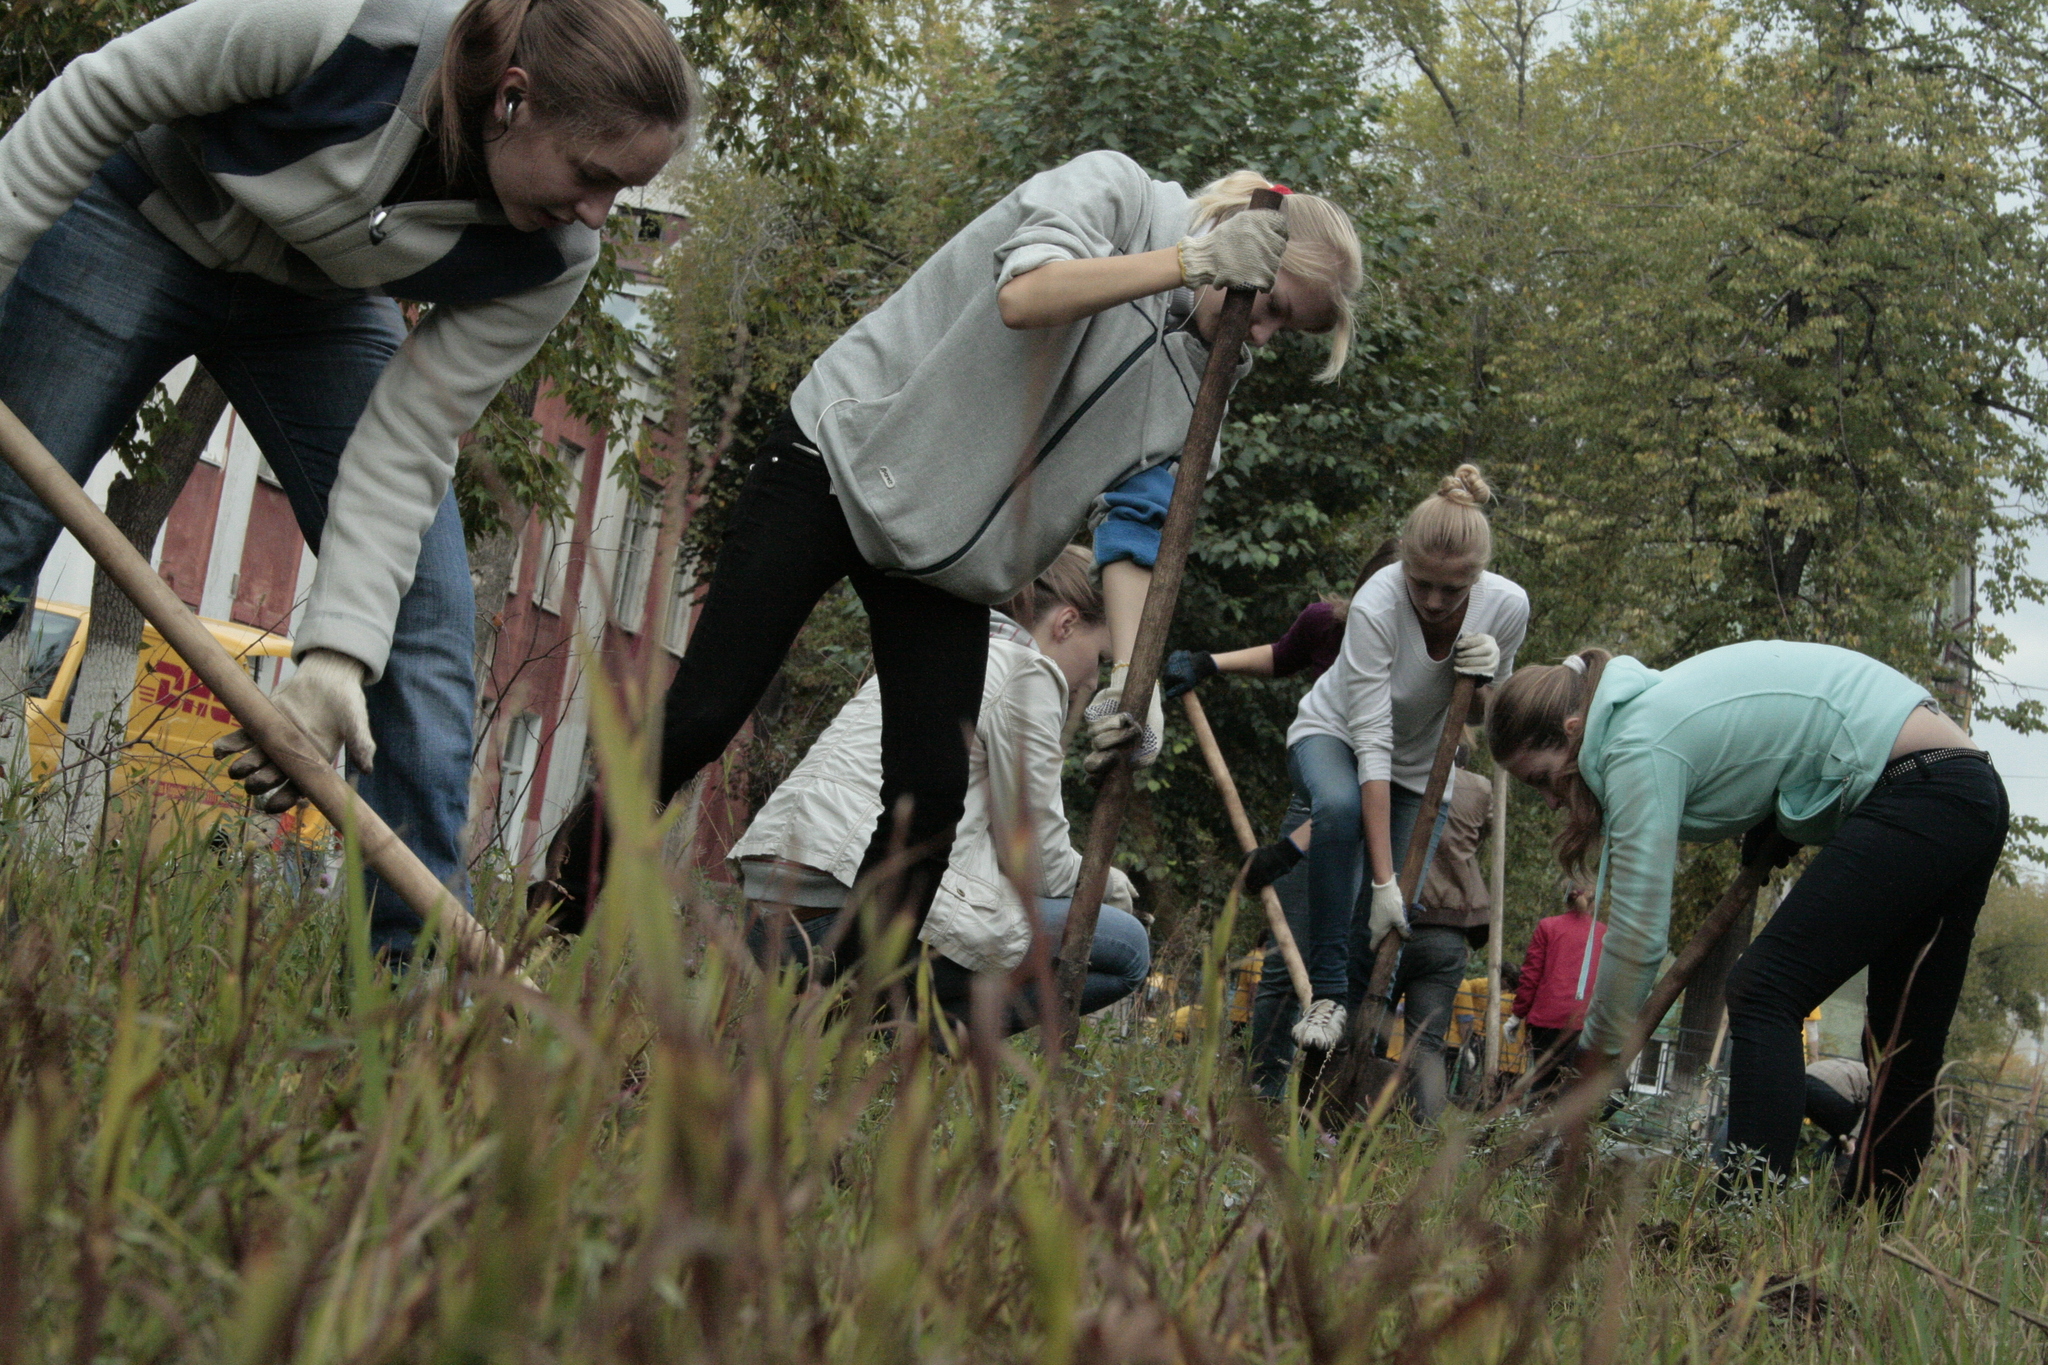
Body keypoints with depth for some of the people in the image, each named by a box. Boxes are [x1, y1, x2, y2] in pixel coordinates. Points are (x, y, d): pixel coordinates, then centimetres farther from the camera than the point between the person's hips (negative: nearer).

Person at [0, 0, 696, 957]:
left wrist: (339, 654, -32)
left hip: (319, 306, 3)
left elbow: (407, 443, -23)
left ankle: (421, 958, -4)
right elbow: (101, 95, -21)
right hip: (140, 226, -2)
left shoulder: (553, 259, -27)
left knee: (424, 617, -10)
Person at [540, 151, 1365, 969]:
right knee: (699, 722, -7)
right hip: (843, 456, -5)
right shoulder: (1115, 192, -13)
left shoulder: (1201, 376, 3)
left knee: (932, 795, -6)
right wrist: (1192, 262, -34)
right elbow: (1024, 296, -33)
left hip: (946, 552, 6)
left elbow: (1135, 519, -3)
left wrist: (1128, 678, -17)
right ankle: (565, 904, 15)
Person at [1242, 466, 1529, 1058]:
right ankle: (1327, 992, -33)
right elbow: (1371, 745, -36)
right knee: (1342, 806, -40)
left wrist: (1483, 677, -29)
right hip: (1334, 736, -4)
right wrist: (1384, 880, -40)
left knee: (1389, 924, -11)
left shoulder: (1508, 607, -20)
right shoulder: (1376, 605, -33)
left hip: (1421, 767, 4)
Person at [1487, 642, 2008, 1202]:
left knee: (1765, 995, -13)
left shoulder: (1640, 748, -13)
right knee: (1905, 1054, 10)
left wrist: (1596, 1050, -1)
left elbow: (1639, 931, -12)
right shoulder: (1655, 704, 15)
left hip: (1915, 794, -10)